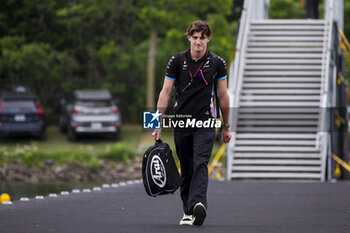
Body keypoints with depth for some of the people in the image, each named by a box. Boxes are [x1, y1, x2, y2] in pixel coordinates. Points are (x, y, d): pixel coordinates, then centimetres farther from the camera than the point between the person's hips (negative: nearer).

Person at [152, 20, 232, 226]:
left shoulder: (217, 63, 3)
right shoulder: (177, 61, 3)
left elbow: (223, 95, 9)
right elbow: (165, 93, 4)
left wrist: (226, 127, 12)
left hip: (205, 123, -2)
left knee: (200, 164, -18)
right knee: (186, 169, 6)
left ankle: (198, 204, -34)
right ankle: (188, 211, 14)